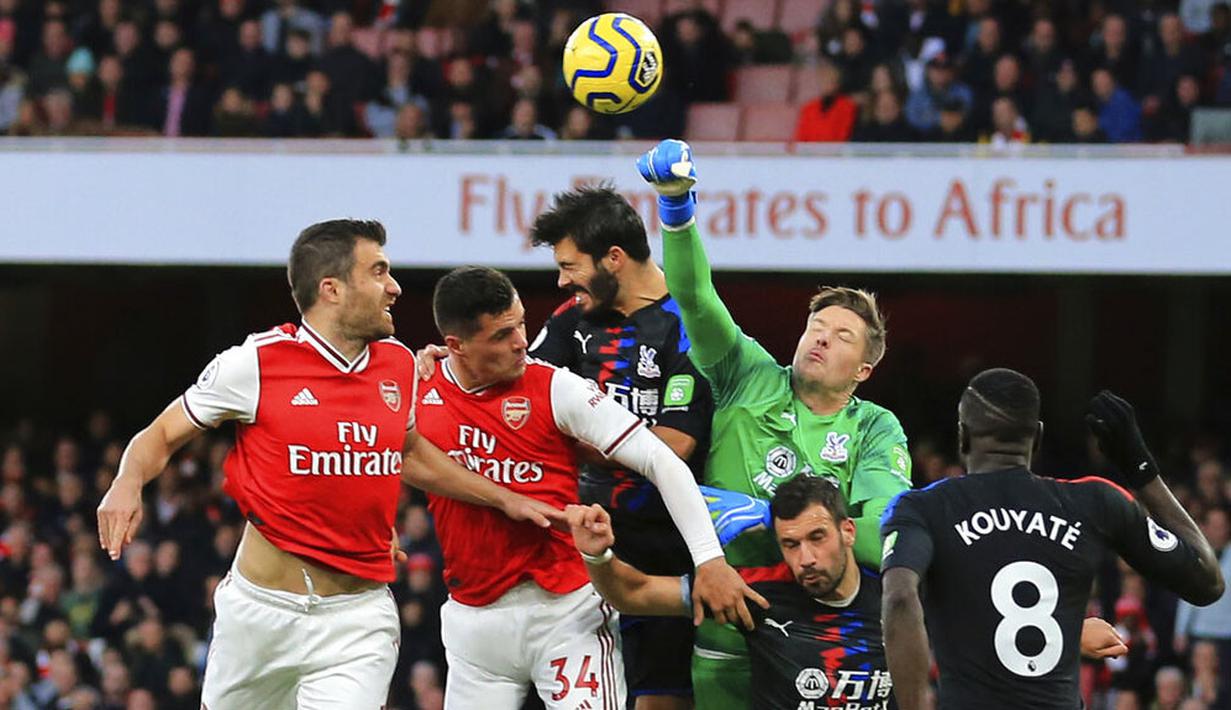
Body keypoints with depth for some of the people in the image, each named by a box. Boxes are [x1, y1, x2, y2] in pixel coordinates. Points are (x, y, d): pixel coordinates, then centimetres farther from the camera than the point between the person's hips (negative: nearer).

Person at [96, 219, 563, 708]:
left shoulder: (398, 365, 6)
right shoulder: (256, 363, -8)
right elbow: (163, 435, 1)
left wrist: (505, 499, 28)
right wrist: (129, 482, -20)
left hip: (359, 618, 2)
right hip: (262, 608, -2)